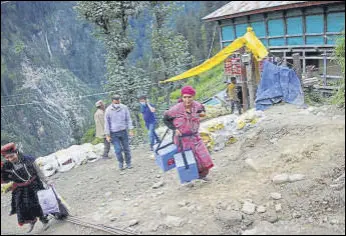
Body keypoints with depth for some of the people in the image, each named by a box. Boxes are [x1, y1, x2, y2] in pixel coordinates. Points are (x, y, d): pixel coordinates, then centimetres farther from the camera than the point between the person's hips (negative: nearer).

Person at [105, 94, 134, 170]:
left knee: (126, 148, 6)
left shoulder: (124, 108, -2)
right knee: (118, 150, -3)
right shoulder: (108, 110, -5)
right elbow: (107, 123, -1)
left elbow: (128, 119, 3)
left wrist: (130, 130, -3)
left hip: (123, 131, 1)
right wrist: (107, 135, -3)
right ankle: (120, 163, 18)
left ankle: (128, 163, 21)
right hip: (114, 133, -1)